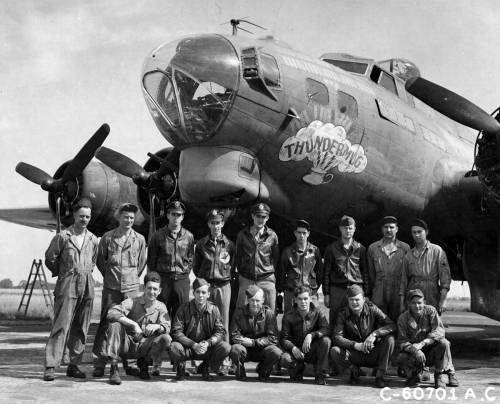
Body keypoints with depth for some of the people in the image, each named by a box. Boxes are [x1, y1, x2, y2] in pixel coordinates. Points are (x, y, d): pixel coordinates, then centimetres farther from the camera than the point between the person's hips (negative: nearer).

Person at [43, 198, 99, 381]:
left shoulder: (93, 240, 10)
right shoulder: (62, 237, -3)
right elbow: (50, 259, 4)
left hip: (87, 286, 5)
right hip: (67, 286, -5)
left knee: (81, 328, 5)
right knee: (61, 326, -10)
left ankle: (74, 365, 13)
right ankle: (50, 366, -10)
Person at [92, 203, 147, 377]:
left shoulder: (139, 239, 6)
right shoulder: (107, 237, 3)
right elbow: (100, 260, 12)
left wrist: (133, 277, 12)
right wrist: (109, 276, 10)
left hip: (132, 287, 1)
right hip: (111, 287, -1)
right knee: (106, 323, -3)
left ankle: (128, 362, 11)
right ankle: (99, 364, 1)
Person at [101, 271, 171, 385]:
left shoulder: (161, 307, 3)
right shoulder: (132, 302, -9)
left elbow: (167, 328, -9)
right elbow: (111, 313, -25)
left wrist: (157, 326, -32)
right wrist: (133, 324, -34)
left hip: (143, 347, 2)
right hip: (126, 345, -2)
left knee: (166, 338, -23)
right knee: (115, 324, -29)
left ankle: (144, 364, 5)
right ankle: (114, 368, -22)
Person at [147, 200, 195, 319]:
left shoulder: (189, 236, 6)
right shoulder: (158, 235, 2)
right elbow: (151, 259, 6)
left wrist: (185, 273, 6)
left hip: (182, 280, 1)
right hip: (163, 279, -1)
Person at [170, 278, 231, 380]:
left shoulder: (213, 309, -2)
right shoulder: (184, 308, -8)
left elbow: (220, 332, -5)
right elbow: (176, 332, -13)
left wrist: (207, 343, -25)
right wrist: (194, 345, -26)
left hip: (208, 347, 2)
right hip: (187, 347, -2)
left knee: (225, 348, -25)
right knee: (174, 348, -35)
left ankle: (205, 367, 6)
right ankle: (181, 366, 3)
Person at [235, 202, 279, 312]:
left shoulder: (272, 235, 3)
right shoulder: (242, 234, 6)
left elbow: (276, 257, 12)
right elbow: (238, 256, 14)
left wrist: (271, 272, 9)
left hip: (266, 279, -1)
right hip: (246, 280, 1)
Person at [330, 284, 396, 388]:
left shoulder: (372, 309, -7)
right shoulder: (343, 314, -6)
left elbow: (392, 325, -15)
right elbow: (336, 337, -16)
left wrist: (374, 334, -31)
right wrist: (356, 345, -30)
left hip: (373, 355, 0)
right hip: (355, 355, 0)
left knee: (389, 339, -26)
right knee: (335, 351, -28)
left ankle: (380, 375, -13)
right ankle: (354, 370, 4)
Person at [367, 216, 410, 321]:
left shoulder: (405, 248, 7)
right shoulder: (372, 248, 10)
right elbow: (371, 273, 12)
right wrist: (372, 292, 7)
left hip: (399, 293, -1)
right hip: (379, 295, 1)